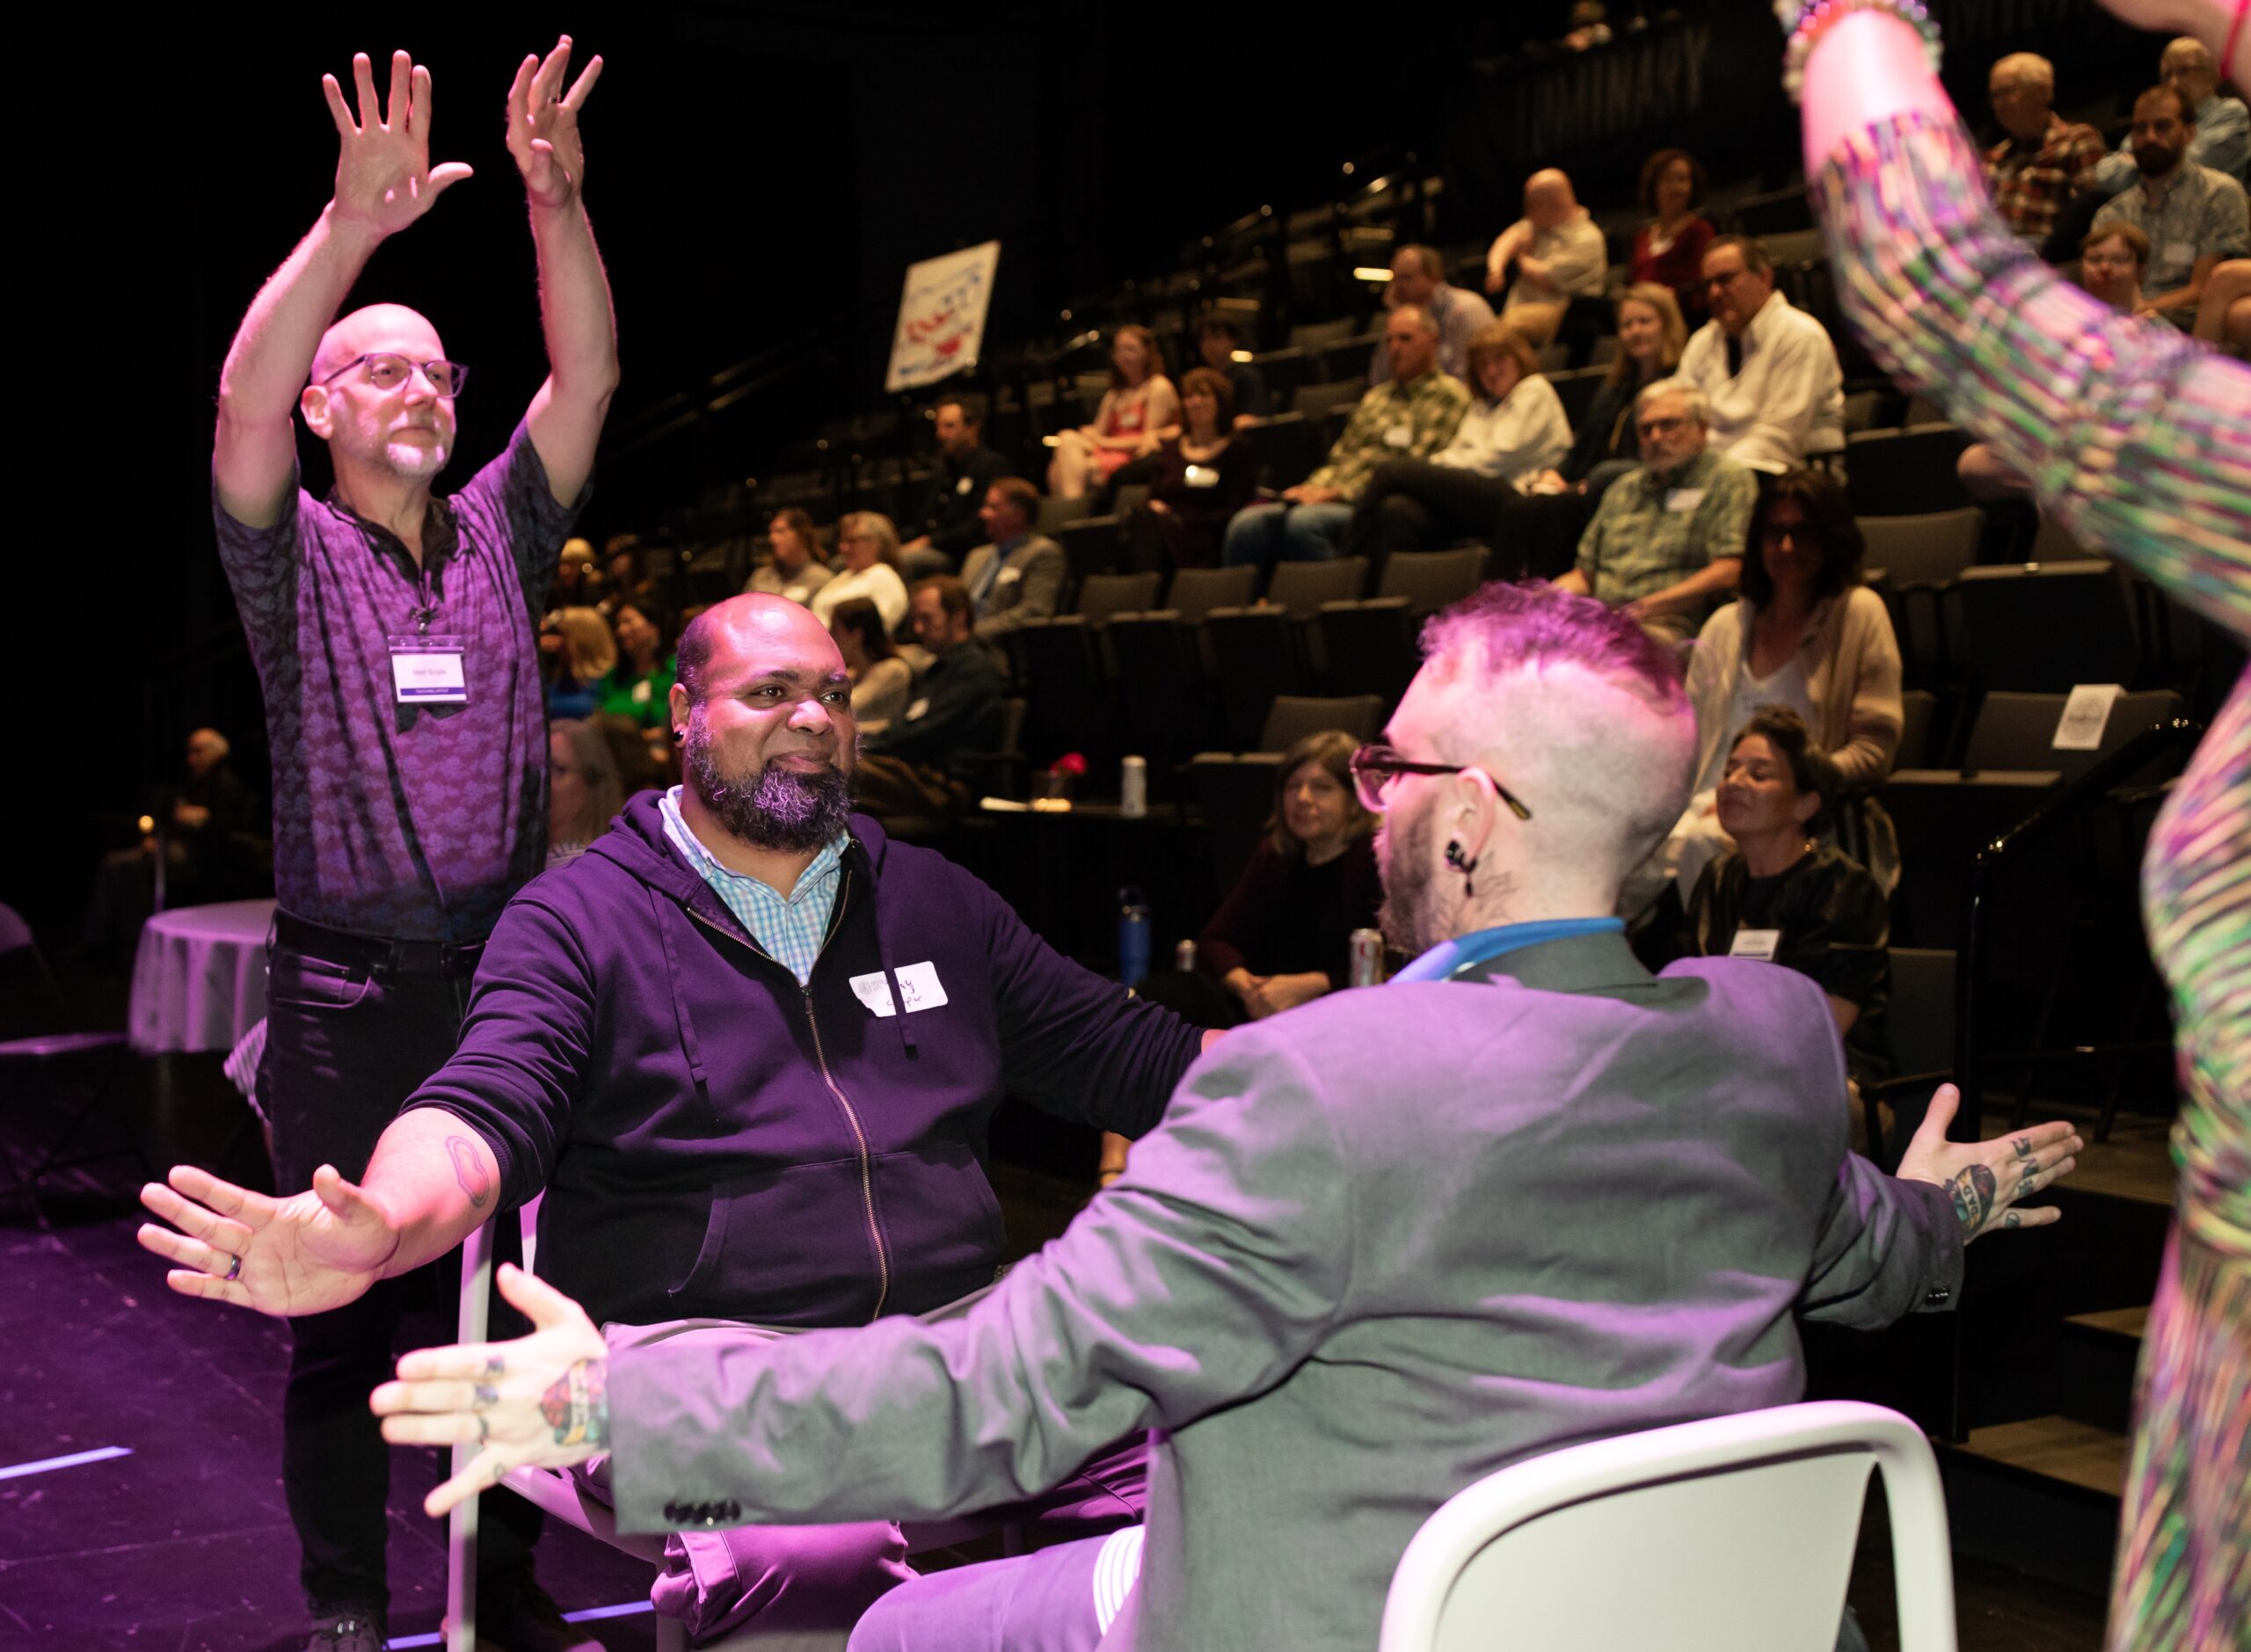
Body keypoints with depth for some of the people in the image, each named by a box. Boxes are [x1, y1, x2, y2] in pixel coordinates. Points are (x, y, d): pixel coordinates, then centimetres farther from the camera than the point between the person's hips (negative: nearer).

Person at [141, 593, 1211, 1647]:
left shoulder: (933, 902, 19)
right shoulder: (580, 919, 6)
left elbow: (1124, 1053, 23)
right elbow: (485, 1114, -9)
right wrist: (380, 1229, -30)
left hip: (956, 1330, 5)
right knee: (811, 1561, -36)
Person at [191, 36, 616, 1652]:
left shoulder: (503, 535, 10)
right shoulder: (293, 554, 1)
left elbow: (588, 377, -1)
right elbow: (245, 400, -17)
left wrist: (560, 205, -15)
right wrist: (351, 226, -29)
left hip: (504, 973, 3)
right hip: (348, 991, -3)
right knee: (342, 1313, 5)